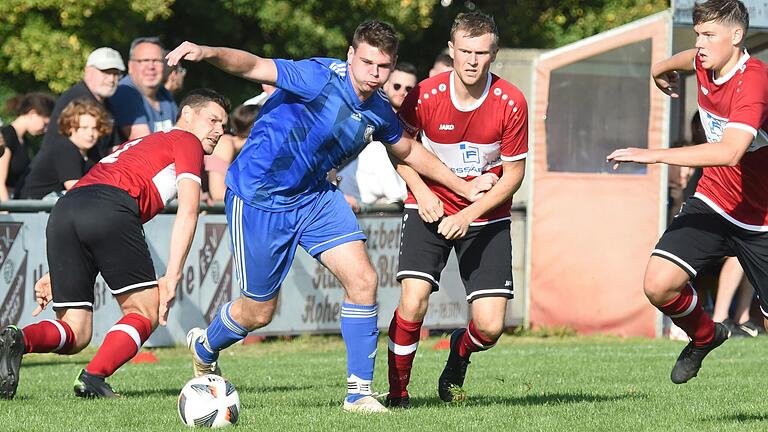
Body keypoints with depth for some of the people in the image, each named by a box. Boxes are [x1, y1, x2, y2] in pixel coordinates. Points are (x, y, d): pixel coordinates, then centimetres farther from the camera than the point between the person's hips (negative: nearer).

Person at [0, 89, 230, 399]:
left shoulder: (136, 144, 40)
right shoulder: (187, 141, 17)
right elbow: (188, 210, 1)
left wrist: (55, 275, 33)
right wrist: (172, 276, -3)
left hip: (62, 210, 7)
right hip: (112, 208, -7)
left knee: (75, 333, 8)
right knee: (145, 313, 8)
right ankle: (93, 378, -12)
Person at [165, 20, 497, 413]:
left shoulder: (378, 111, -2)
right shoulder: (320, 78, -24)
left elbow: (408, 150, 20)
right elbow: (252, 66, -38)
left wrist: (463, 187, 23)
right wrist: (208, 53, -58)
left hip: (314, 196, 6)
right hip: (258, 199, -6)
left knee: (362, 280, -10)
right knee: (258, 312, 4)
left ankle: (359, 392, 1)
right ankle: (203, 348, 38)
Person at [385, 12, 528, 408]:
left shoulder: (511, 103, -15)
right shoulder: (425, 95, -14)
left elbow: (513, 173, -7)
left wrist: (469, 215, -18)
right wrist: (422, 193, -10)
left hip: (485, 216, 0)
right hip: (431, 209, 0)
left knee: (490, 326, -7)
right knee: (413, 301, -21)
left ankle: (460, 353, 30)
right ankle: (398, 390, -1)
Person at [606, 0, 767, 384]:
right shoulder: (706, 65, -1)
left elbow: (729, 151, -40)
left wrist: (655, 155, -40)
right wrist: (663, 67, 45)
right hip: (712, 203, 6)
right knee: (659, 284, -14)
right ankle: (704, 337, 15)